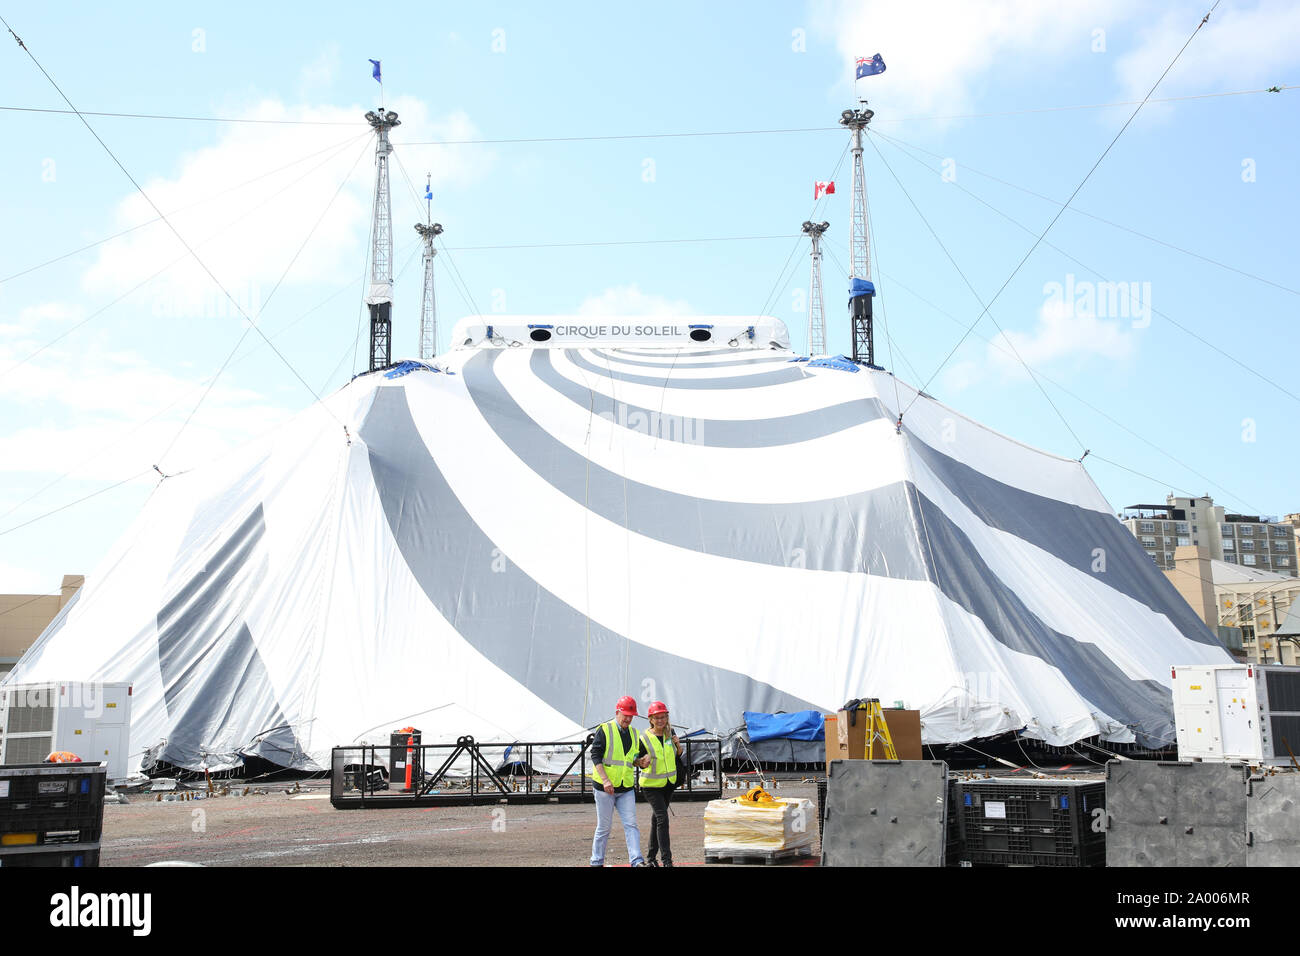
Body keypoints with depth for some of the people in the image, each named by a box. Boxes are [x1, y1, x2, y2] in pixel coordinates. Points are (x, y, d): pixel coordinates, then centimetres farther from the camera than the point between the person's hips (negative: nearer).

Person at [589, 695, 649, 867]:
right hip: (605, 788, -4)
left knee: (631, 824, -5)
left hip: (626, 788, 4)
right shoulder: (604, 730, -5)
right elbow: (595, 756, -12)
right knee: (604, 827, 3)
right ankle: (597, 862, 16)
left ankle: (637, 860, -9)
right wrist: (605, 779, -21)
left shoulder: (633, 734, 12)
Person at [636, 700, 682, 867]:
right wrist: (644, 763, -31)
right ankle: (667, 860, -15)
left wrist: (678, 744, -9)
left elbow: (678, 755, 11)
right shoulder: (644, 738, -15)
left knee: (657, 818, 15)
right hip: (651, 784, -5)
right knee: (662, 818, -16)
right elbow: (642, 765, -9)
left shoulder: (669, 732, -1)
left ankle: (651, 856, 27)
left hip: (668, 783, 5)